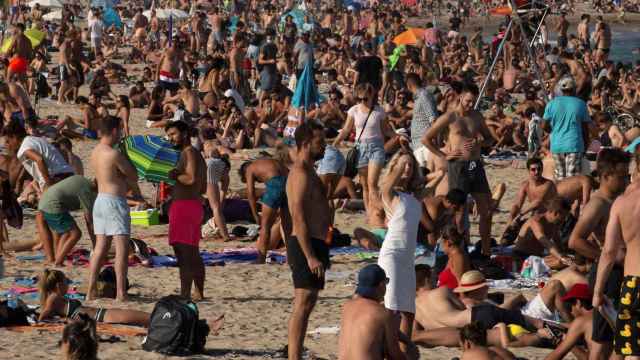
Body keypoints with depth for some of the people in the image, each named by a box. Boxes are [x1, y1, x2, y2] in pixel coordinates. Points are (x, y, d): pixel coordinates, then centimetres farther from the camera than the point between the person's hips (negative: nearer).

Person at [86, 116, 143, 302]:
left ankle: (90, 291, 11)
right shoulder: (114, 154, -17)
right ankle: (121, 293, -11)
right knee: (122, 247, -6)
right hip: (115, 201, -9)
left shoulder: (95, 152, 10)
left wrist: (134, 189, 21)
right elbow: (133, 175, -7)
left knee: (100, 248, 11)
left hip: (100, 199, 9)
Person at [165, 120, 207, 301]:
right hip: (196, 203, 11)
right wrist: (174, 189, 24)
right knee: (193, 254, 15)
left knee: (183, 252, -14)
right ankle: (199, 293, 20)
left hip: (183, 205, -11)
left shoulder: (188, 153, -10)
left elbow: (191, 178, -24)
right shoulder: (196, 154, 21)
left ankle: (185, 293, -19)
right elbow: (203, 188, 24)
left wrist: (172, 175, -12)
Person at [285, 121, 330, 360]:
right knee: (303, 303, -11)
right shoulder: (301, 174, -15)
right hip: (307, 244, -11)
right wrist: (311, 257, -25)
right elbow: (299, 218, -22)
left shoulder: (307, 172, 18)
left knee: (307, 302, 14)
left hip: (313, 243, 11)